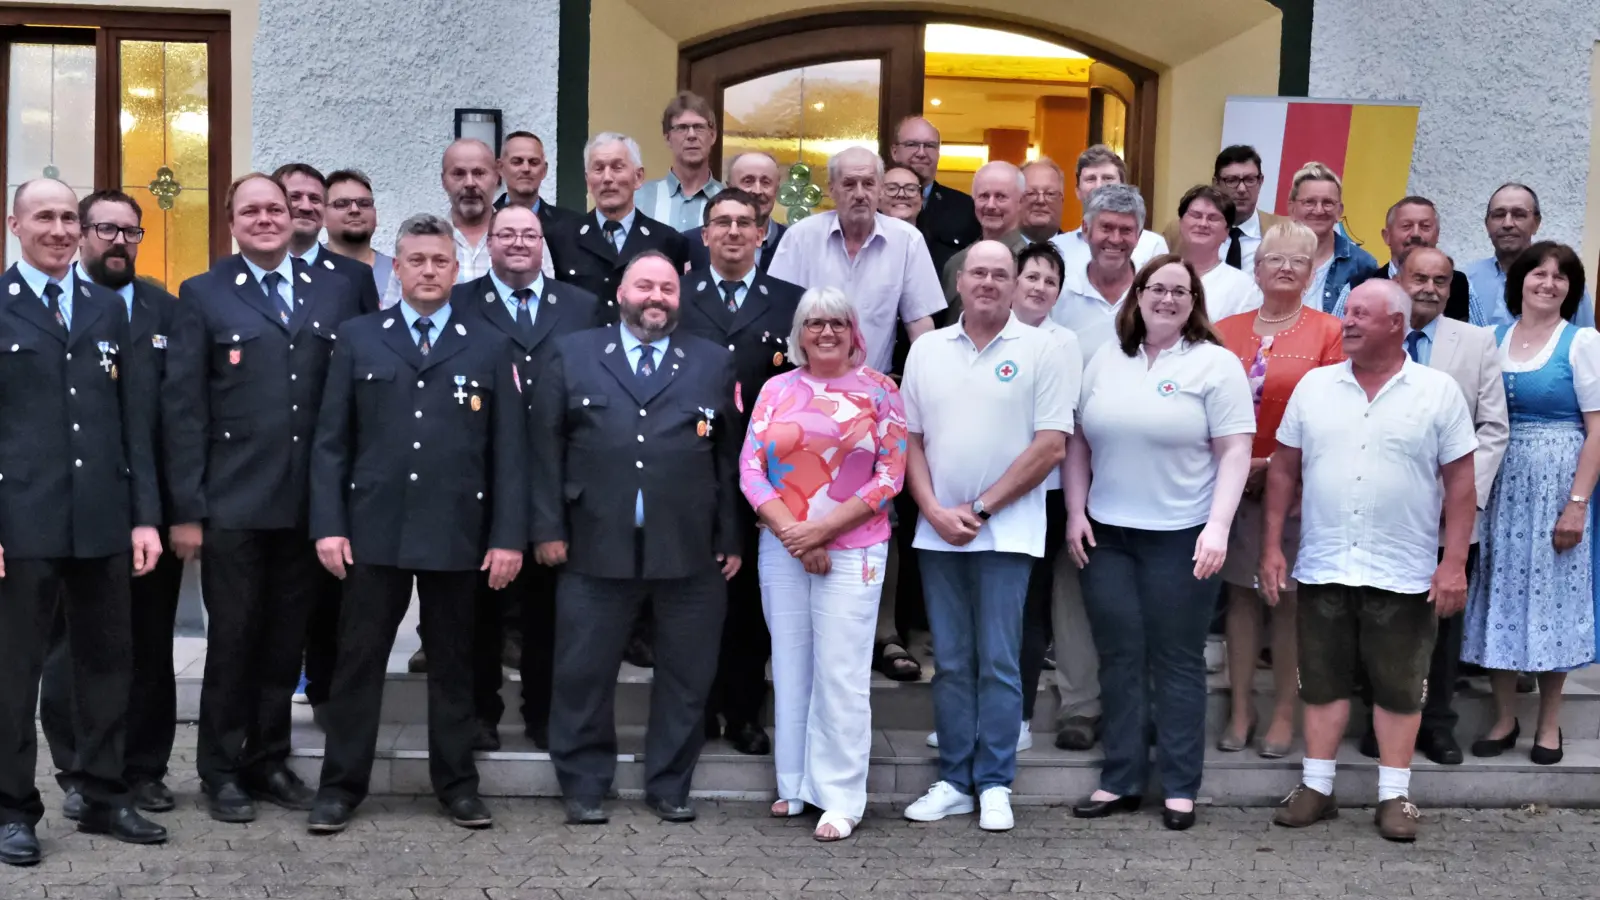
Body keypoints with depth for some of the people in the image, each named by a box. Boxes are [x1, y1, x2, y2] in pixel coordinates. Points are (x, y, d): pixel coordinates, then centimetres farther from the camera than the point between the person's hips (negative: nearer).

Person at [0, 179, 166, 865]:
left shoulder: (108, 309, 13)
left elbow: (135, 419, 11)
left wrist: (145, 514, 4)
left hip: (103, 520, 4)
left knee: (107, 661, 10)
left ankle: (104, 797, 22)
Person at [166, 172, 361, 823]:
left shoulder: (334, 292, 8)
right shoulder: (204, 296, 2)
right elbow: (183, 407, -3)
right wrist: (187, 509, -8)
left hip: (309, 501, 2)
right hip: (233, 503, -2)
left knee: (286, 641, 11)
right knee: (232, 640, 6)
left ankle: (268, 759, 25)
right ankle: (221, 771, 20)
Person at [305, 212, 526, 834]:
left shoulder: (490, 348, 7)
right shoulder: (358, 339, 7)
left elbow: (509, 450, 3)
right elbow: (331, 441, 4)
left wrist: (508, 536, -3)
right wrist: (328, 525, -4)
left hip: (457, 533, 0)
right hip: (374, 528, 0)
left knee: (453, 662, 10)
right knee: (358, 660, 4)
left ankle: (457, 784, 21)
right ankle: (341, 785, 14)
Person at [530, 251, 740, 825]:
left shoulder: (713, 364, 10)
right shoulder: (573, 356, 8)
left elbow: (729, 456, 8)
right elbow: (546, 446, 5)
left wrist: (731, 537, 3)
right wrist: (549, 527, -1)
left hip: (691, 552, 1)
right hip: (598, 547, -1)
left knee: (686, 675, 7)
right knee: (584, 672, 4)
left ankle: (669, 787, 21)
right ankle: (585, 787, 19)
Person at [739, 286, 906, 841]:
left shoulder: (878, 391, 2)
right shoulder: (777, 390, 8)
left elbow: (891, 474, -4)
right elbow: (751, 469, 3)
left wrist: (822, 529, -11)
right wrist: (793, 535, -9)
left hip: (852, 552, -3)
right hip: (782, 550, 3)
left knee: (841, 672, -4)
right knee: (790, 666, 9)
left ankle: (841, 798, 3)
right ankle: (797, 784, 21)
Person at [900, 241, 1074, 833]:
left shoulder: (1040, 351, -1)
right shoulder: (927, 351, 10)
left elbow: (1051, 447, -7)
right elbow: (910, 439, 11)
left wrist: (979, 509, -9)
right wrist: (935, 511, -4)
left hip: (1006, 532, -3)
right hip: (937, 531, 4)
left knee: (998, 663, -1)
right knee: (951, 664, 8)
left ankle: (994, 785, 7)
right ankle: (954, 781, 16)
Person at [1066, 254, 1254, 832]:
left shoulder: (1215, 365, -2)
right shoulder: (1105, 362, 11)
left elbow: (1235, 451, -7)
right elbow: (1080, 443, 13)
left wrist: (1218, 527, -16)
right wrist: (1075, 513, 4)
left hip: (1181, 538, -4)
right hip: (1107, 534, 4)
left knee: (1177, 661, 3)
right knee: (1119, 659, 7)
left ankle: (1181, 787, 11)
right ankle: (1120, 780, 16)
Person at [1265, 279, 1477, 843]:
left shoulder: (1438, 392, -2)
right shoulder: (1314, 387, 5)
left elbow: (1459, 482, -2)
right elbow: (1284, 471, 8)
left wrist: (1454, 563, -8)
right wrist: (1272, 548, 4)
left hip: (1403, 574, -2)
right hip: (1322, 568, 3)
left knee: (1399, 686, 6)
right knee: (1323, 681, 10)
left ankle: (1395, 796, 17)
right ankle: (1316, 788, 20)